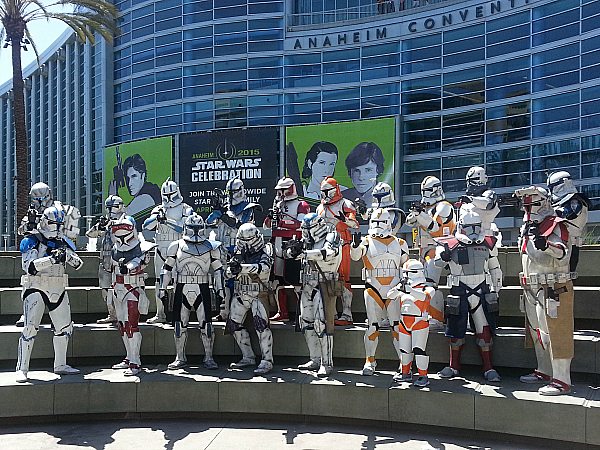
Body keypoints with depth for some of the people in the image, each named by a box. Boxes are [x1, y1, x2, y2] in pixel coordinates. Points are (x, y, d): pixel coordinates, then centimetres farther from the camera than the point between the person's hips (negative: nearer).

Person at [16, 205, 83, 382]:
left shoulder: (63, 242, 10)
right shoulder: (31, 241, -6)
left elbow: (78, 264, 8)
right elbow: (28, 266, -20)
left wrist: (70, 256, -14)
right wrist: (52, 258, -30)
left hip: (58, 290, 6)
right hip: (36, 289, -6)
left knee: (64, 328, 10)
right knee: (30, 328, -11)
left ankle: (60, 365, 23)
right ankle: (22, 369, -2)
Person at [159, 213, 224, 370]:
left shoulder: (210, 247, 7)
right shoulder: (176, 246, 7)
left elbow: (218, 269, 11)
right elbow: (167, 268, 12)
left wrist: (220, 288, 5)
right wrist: (162, 288, 8)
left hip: (202, 289, 0)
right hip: (181, 290, 1)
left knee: (206, 324, -1)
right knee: (180, 324, 6)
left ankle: (209, 358, 10)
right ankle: (180, 358, 19)